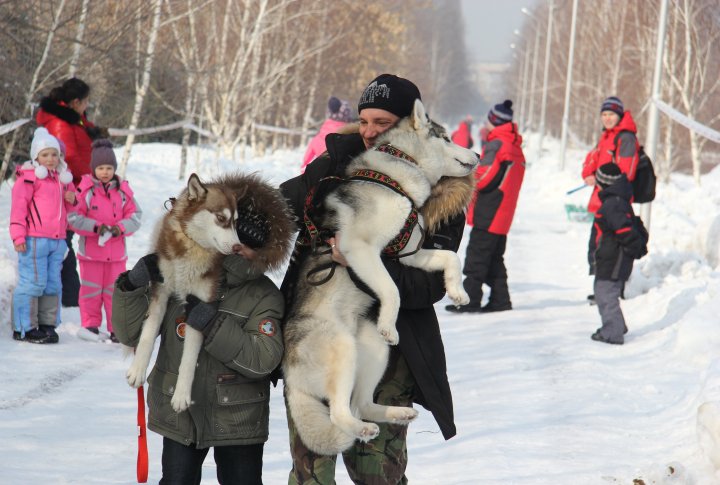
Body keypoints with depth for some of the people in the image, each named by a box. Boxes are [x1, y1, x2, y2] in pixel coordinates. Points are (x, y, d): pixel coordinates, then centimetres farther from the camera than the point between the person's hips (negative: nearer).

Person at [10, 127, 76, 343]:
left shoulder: (63, 178, 17)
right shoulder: (29, 177, -5)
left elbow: (67, 208, 30)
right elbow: (19, 206, -9)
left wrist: (72, 200, 6)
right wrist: (18, 235, -15)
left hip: (57, 240, 7)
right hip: (34, 240, -7)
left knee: (53, 284, 10)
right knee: (32, 283, -7)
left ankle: (47, 324, 19)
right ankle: (24, 328, -1)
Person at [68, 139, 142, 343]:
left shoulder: (123, 190, 4)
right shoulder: (85, 190, -6)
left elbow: (135, 216, 6)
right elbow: (73, 217, -9)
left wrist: (120, 228, -12)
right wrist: (95, 227, -19)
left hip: (116, 251, 2)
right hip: (91, 250, -2)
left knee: (115, 291, 6)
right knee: (91, 290, 4)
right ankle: (91, 325, 13)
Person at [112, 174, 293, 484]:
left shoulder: (264, 296, -8)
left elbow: (264, 358, -21)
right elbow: (132, 334, -2)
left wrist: (213, 325, -28)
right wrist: (134, 286, -19)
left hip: (238, 421, -2)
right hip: (179, 414, 2)